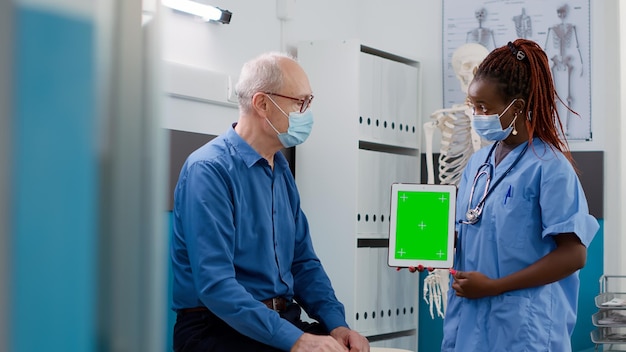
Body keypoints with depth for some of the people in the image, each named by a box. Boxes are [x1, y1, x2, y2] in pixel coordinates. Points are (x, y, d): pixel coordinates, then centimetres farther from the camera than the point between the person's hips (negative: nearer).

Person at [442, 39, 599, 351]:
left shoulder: (548, 165, -12)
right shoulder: (478, 162, 8)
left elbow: (573, 255, -15)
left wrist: (493, 286, -16)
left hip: (521, 327, -6)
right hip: (469, 319, 6)